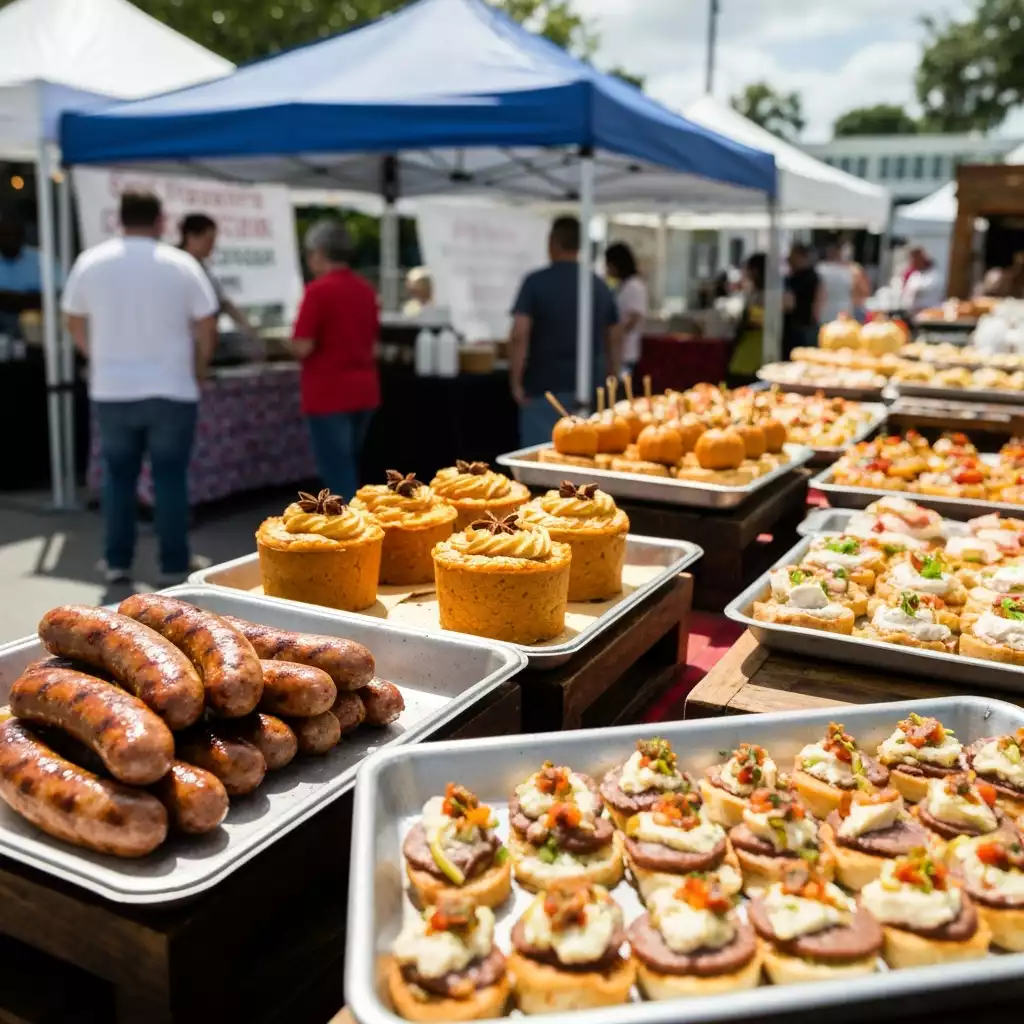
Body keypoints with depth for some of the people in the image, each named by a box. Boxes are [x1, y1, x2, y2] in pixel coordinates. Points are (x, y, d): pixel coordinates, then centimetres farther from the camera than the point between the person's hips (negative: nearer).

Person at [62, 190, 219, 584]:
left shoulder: (90, 262, 1)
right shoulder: (182, 264, -6)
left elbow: (75, 325, 10)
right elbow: (206, 330, -3)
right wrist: (195, 373, 13)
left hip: (111, 391, 2)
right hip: (171, 390, -2)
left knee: (118, 476, 13)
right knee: (170, 477, 5)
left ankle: (117, 561, 17)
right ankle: (174, 564, 10)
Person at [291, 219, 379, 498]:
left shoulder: (318, 290, -14)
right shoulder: (366, 289, 8)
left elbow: (303, 347, -17)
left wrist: (295, 338, 4)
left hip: (329, 394, -7)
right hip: (364, 390, 7)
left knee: (337, 472, -2)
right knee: (348, 468, 19)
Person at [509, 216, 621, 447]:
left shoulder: (535, 282, -6)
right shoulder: (600, 286, 8)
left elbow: (520, 334, -15)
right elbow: (614, 339, 12)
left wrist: (516, 381, -9)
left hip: (545, 386, -4)